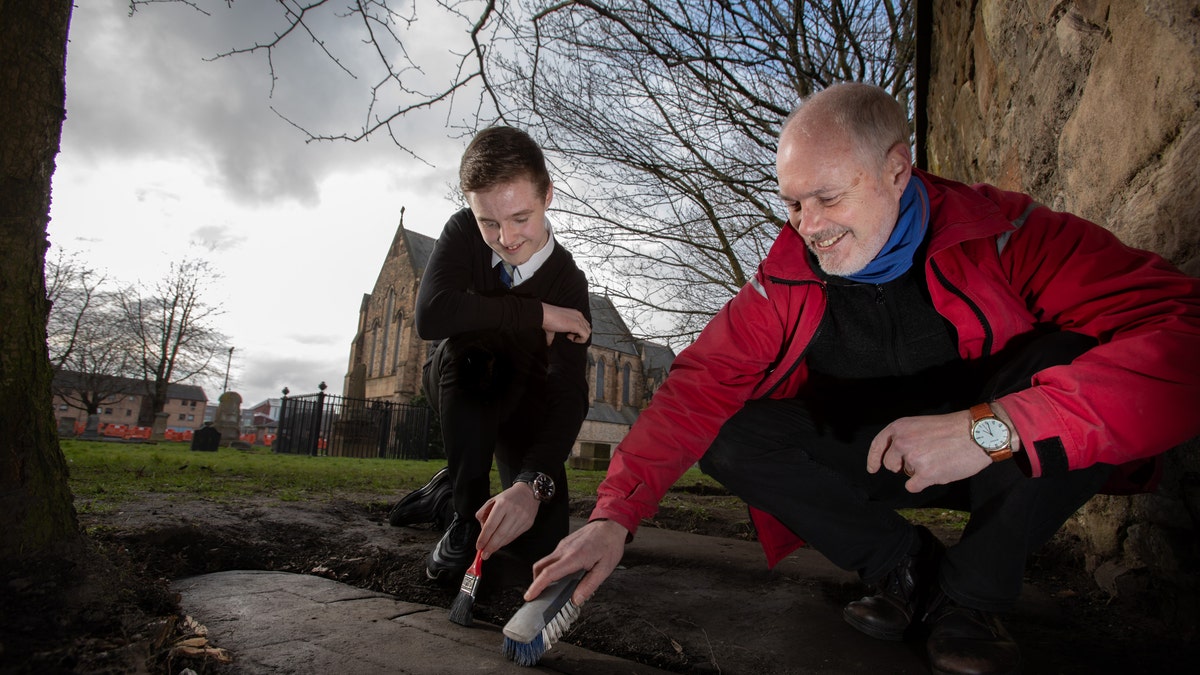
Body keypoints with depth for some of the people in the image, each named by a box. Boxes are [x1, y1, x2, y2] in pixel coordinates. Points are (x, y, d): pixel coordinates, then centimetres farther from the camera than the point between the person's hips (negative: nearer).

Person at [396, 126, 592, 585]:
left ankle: (454, 486, 17)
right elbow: (431, 316, -38)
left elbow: (570, 395, -35)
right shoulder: (462, 231, -20)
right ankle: (465, 515, -24)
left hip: (521, 405, 0)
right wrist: (538, 314, -35)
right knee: (467, 339, -36)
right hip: (456, 385, 1)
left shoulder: (568, 284, -25)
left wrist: (532, 484, -51)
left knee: (543, 543, -14)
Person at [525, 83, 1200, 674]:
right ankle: (906, 564, -3)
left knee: (1070, 356, -31)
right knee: (728, 438, -19)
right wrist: (615, 515, -30)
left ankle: (972, 591, -13)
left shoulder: (1002, 232, -21)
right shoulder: (787, 282, -12)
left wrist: (990, 428, -44)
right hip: (874, 465, 2)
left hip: (1012, 468, -1)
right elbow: (697, 388, -19)